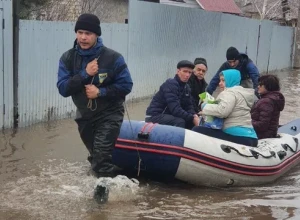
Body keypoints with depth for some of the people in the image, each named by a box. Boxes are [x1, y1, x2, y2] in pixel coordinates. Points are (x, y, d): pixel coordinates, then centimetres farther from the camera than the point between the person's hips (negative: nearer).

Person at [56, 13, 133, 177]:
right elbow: (63, 89, -14)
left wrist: (100, 92, -24)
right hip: (84, 116, 5)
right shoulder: (67, 58, -8)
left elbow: (126, 85, -14)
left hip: (109, 115, -5)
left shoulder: (112, 58, -17)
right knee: (97, 157, 21)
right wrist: (85, 74, -26)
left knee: (101, 161, -17)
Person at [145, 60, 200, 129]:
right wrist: (192, 118, -30)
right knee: (179, 122, -30)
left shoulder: (186, 87, 5)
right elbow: (175, 109, -30)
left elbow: (188, 106, 5)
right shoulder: (170, 84, -22)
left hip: (169, 115, 9)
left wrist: (194, 115, -16)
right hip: (155, 116, -9)